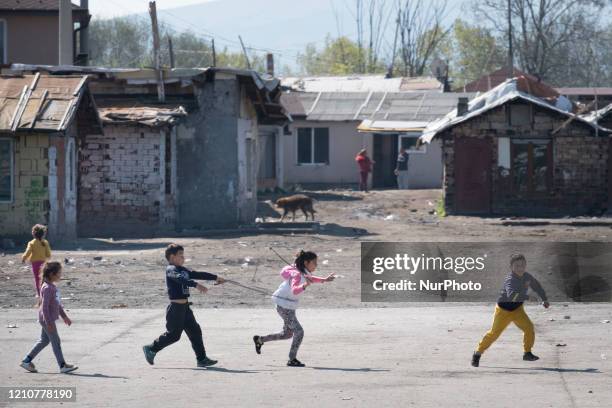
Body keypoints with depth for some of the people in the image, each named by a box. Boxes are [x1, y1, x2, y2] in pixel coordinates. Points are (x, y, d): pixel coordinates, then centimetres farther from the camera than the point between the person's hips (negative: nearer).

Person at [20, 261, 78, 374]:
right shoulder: (47, 288, -20)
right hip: (47, 319, -10)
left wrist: (64, 316, 24)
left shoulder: (53, 287, 11)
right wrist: (49, 323, -23)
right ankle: (62, 366, 4)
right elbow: (45, 306, -22)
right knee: (56, 341, -3)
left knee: (44, 341, 15)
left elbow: (57, 304, 22)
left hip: (50, 319, 10)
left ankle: (27, 361, 20)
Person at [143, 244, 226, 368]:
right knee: (173, 334, -3)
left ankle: (202, 359, 6)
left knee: (195, 331, 4)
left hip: (185, 307, 9)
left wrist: (215, 277, 20)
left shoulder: (183, 270, 15)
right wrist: (196, 285, -44)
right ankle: (151, 349, 13)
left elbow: (197, 274, 20)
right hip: (176, 307, -9)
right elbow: (181, 279, -31)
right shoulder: (171, 270, -13)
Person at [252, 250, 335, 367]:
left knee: (287, 334, 19)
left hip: (289, 307, 10)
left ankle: (259, 340, 31)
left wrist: (324, 280, 22)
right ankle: (292, 360, -1)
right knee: (299, 331, -11)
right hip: (284, 306, -10)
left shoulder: (304, 272, 3)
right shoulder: (297, 274, -25)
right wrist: (305, 285, -58)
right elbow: (294, 290, -41)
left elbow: (310, 279, 27)